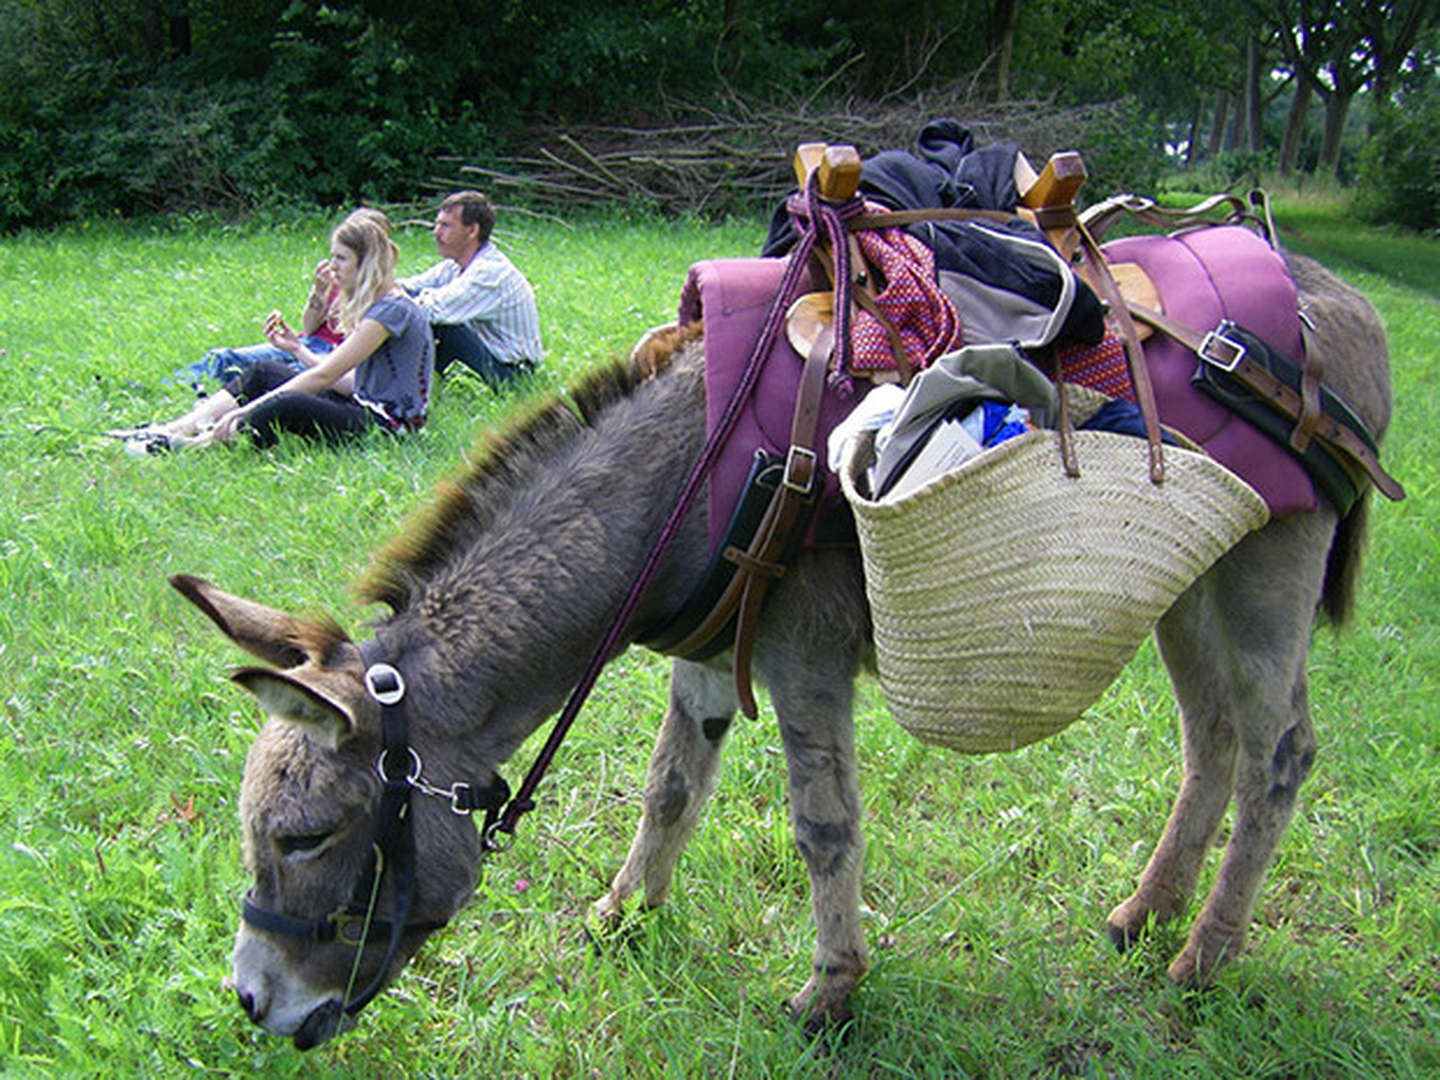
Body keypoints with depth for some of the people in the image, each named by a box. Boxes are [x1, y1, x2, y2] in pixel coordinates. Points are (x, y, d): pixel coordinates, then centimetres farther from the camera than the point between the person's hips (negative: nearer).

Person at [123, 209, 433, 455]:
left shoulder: (393, 310, -16)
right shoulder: (372, 305, 16)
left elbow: (326, 374, -20)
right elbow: (350, 384, 13)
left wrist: (246, 411, -20)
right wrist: (299, 349, 12)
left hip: (386, 424, -10)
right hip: (362, 407, 10)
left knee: (287, 406, -33)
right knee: (263, 372, 6)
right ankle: (175, 429, -2)